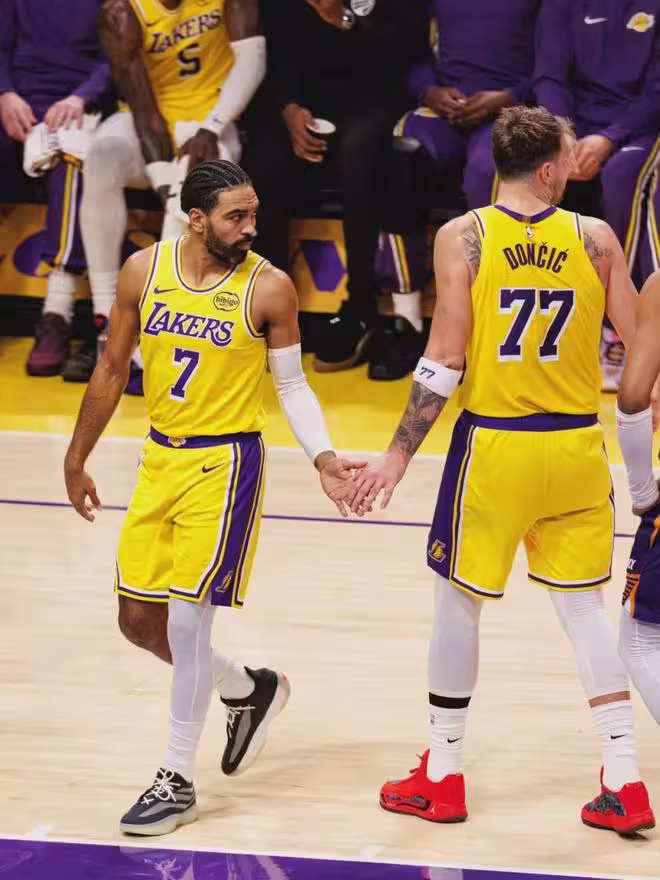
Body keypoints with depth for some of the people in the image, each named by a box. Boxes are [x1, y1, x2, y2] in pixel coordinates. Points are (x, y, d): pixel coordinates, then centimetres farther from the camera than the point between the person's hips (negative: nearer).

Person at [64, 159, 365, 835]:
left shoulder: (268, 289, -11)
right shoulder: (143, 271, -2)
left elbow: (291, 385, -1)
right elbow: (112, 368, 9)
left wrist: (322, 458, -14)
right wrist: (77, 457, 14)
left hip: (225, 462, -5)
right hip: (160, 458, 5)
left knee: (187, 615, -10)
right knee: (138, 619, 9)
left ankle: (177, 781, 3)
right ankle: (249, 690, 34)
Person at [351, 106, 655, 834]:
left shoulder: (463, 237, -9)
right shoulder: (594, 238, -3)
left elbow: (445, 361, -12)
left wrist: (399, 454, -5)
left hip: (493, 446, -2)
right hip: (575, 447, 2)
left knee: (457, 604, 13)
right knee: (583, 608, 13)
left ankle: (442, 779, 20)